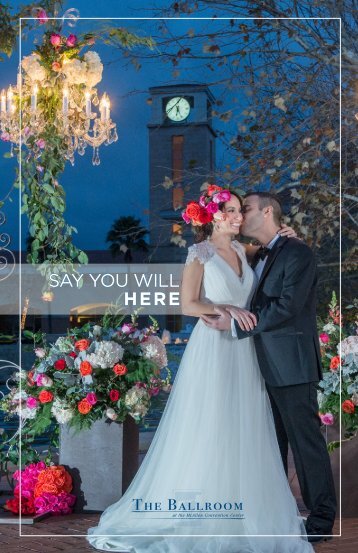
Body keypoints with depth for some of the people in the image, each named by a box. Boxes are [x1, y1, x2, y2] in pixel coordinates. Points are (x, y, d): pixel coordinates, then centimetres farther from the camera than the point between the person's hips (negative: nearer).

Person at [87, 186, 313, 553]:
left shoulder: (242, 251, 12)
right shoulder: (200, 254, -5)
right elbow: (188, 305, -10)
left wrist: (283, 238, 11)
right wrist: (227, 310, -18)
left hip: (243, 352, 6)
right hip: (212, 348, -6)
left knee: (243, 433, 8)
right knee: (206, 432, 0)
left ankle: (241, 510, 17)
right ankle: (197, 514, 12)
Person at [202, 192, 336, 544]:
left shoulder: (297, 253, -10)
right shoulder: (258, 258, 16)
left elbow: (287, 307, -19)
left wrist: (235, 324, -18)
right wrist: (236, 312, -6)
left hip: (291, 366, -8)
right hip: (266, 366, 8)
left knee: (305, 439, -1)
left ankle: (322, 517, 10)